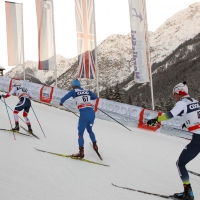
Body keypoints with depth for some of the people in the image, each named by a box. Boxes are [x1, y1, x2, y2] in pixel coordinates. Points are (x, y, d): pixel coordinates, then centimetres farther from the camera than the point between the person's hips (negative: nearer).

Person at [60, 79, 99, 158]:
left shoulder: (74, 91, 7)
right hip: (92, 113, 4)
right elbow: (95, 97, 24)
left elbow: (64, 98, 8)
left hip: (84, 114, -4)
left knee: (80, 133, 1)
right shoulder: (87, 91, 16)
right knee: (90, 130, 28)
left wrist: (61, 102, 30)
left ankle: (81, 152, -10)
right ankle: (95, 146, 36)